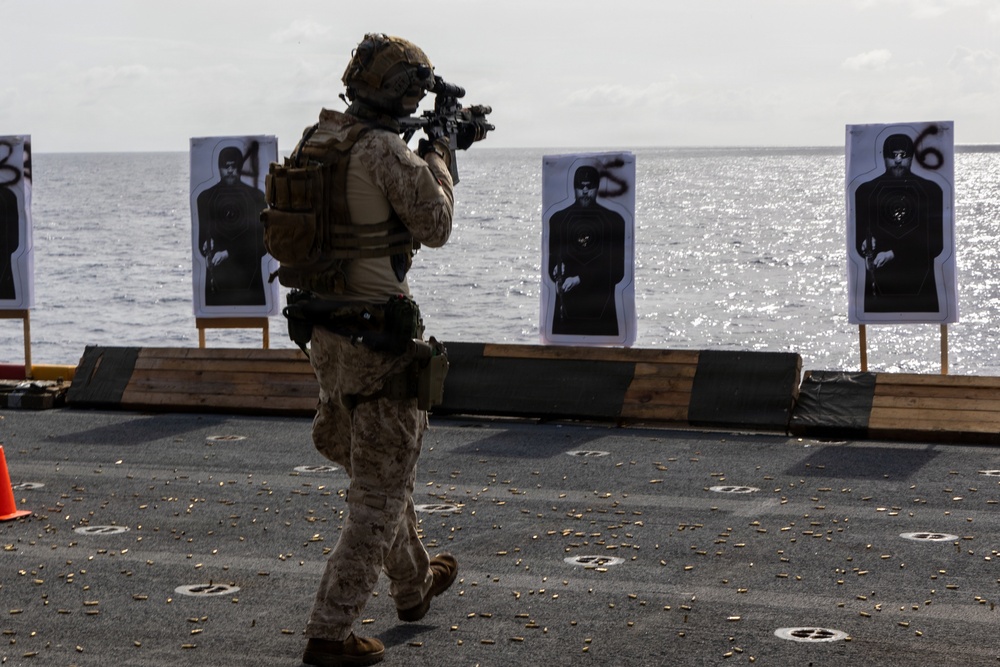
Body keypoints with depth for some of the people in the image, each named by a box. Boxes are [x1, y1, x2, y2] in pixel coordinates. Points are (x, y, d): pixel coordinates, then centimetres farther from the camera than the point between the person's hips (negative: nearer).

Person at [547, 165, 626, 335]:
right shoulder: (558, 219, 11)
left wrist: (580, 279, -11)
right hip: (567, 308, 1)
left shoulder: (614, 221, 6)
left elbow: (617, 271, 1)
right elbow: (552, 263, 13)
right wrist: (557, 274, -11)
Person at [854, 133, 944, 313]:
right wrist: (867, 246, -13)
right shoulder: (865, 191, 9)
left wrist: (893, 254, -11)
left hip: (920, 286, 0)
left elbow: (936, 244, 1)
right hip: (879, 285, 1)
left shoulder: (931, 190, 6)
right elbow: (859, 238, 11)